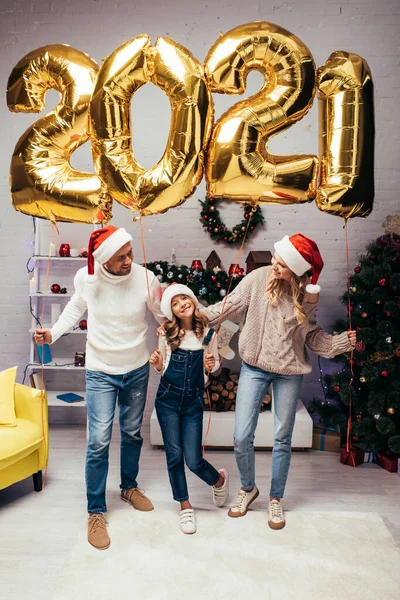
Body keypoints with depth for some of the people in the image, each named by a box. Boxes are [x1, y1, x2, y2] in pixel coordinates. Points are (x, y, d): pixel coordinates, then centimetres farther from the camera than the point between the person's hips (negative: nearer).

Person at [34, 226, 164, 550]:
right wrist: (53, 333, -9)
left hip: (137, 370, 1)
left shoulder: (145, 278, -19)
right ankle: (96, 512, 19)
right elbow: (76, 308, 4)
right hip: (101, 372, -1)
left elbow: (166, 317, -8)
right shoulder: (86, 278, -16)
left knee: (132, 434, 18)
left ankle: (129, 486, 44)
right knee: (99, 442, -2)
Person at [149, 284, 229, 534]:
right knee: (174, 455, 4)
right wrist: (157, 363, -13)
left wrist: (211, 365, -14)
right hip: (168, 399, 1)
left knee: (194, 460, -1)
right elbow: (162, 367, 9)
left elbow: (216, 364, 8)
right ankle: (185, 506, 25)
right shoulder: (167, 334, -3)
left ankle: (219, 479, 33)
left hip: (193, 402, -1)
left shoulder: (208, 332, -4)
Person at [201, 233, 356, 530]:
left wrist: (341, 342, -14)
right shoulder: (259, 278, -12)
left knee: (282, 439, 11)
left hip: (289, 372, 0)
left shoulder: (308, 294, -7)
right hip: (254, 367, 0)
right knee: (242, 438, 2)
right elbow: (227, 307, -5)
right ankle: (248, 488, 32)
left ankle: (276, 499, 34)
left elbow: (312, 336, 0)